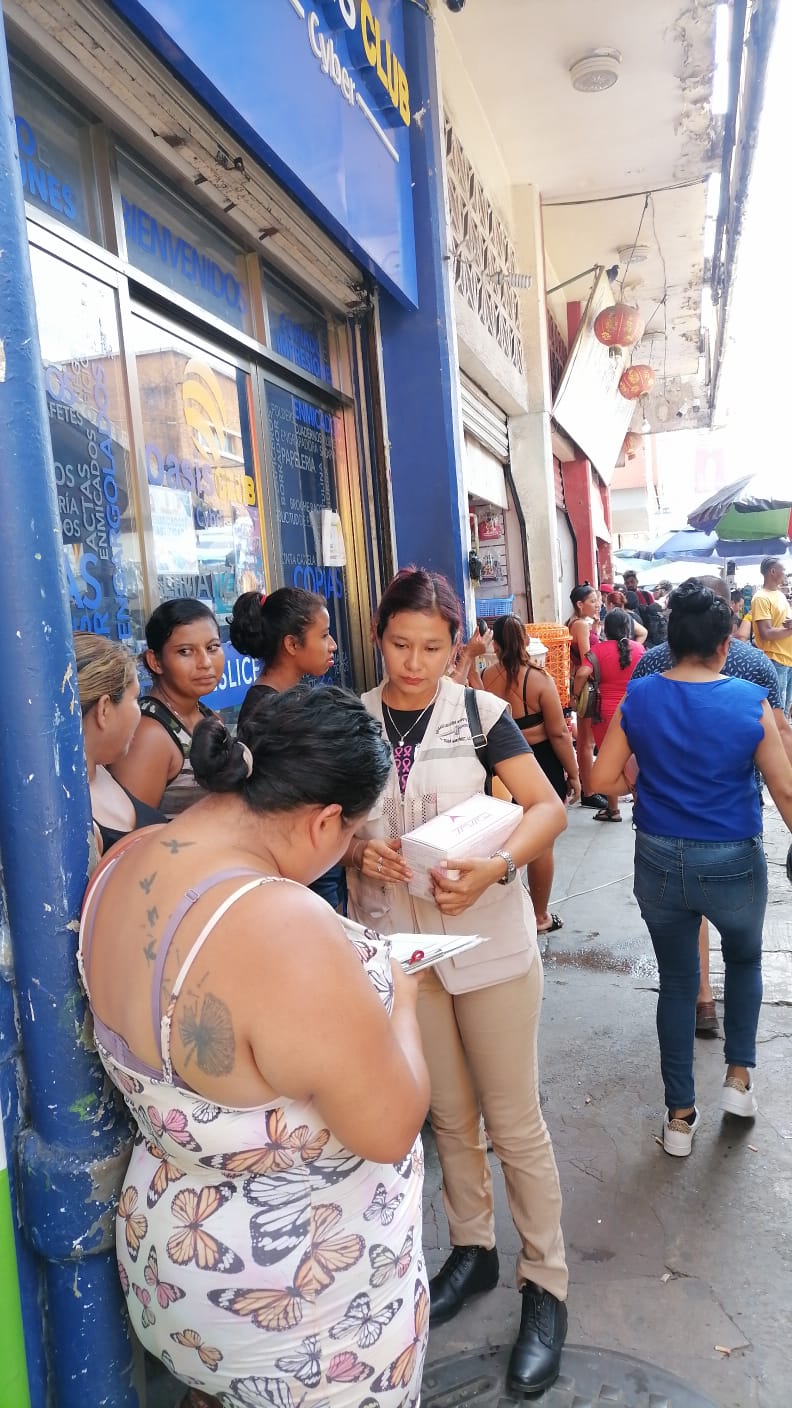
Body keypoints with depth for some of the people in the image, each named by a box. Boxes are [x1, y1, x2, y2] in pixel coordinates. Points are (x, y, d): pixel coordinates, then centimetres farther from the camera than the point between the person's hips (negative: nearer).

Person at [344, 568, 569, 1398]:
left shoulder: (479, 712, -9)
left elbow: (547, 807, -11)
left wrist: (497, 866, -28)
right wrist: (356, 848, -17)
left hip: (487, 940, -2)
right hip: (397, 941, 3)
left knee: (514, 1121, 9)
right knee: (448, 1113, 20)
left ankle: (545, 1284, 29)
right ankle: (473, 1249, 42)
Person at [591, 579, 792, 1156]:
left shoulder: (638, 697, -8)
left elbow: (604, 778, -6)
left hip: (659, 863, 2)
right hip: (733, 864, -1)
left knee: (677, 980, 18)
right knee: (745, 959, 30)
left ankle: (680, 1115, 29)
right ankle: (739, 1075, 32)